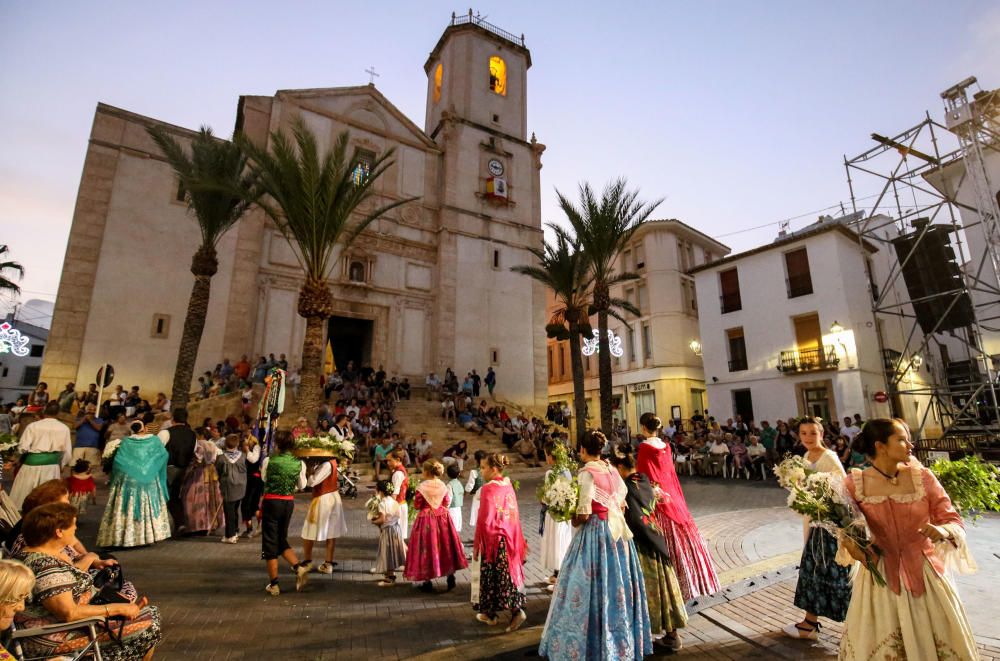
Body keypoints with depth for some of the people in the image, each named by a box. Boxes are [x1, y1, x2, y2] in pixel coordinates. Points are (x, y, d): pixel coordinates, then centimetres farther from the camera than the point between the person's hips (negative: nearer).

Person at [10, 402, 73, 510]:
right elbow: (67, 451, 3)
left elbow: (23, 448, -9)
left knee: (23, 494, 16)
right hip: (52, 465, 1)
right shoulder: (64, 428, -2)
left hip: (32, 462, -1)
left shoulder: (33, 426, -7)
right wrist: (62, 465, 20)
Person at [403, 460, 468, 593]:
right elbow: (446, 502, 5)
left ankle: (427, 582, 13)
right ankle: (450, 577, 19)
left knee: (427, 548, 6)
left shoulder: (422, 487, -16)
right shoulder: (443, 486, -3)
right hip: (442, 518, 4)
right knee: (445, 547, 14)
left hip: (426, 519, -4)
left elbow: (417, 505, -10)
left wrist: (415, 497, 7)